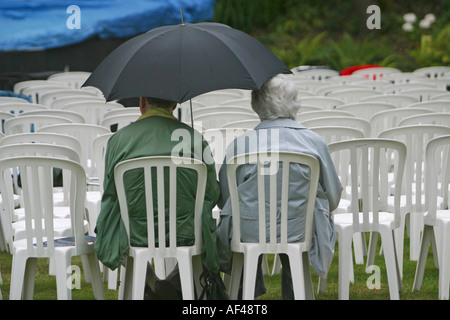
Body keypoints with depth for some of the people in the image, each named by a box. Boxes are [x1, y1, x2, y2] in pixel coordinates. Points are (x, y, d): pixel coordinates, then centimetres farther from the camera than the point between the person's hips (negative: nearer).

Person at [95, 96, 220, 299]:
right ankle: (175, 282, 14)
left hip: (134, 235, 1)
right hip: (185, 234, -1)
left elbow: (110, 194, 5)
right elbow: (212, 195, 2)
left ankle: (149, 281, 16)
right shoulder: (195, 138, -4)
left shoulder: (118, 139, -3)